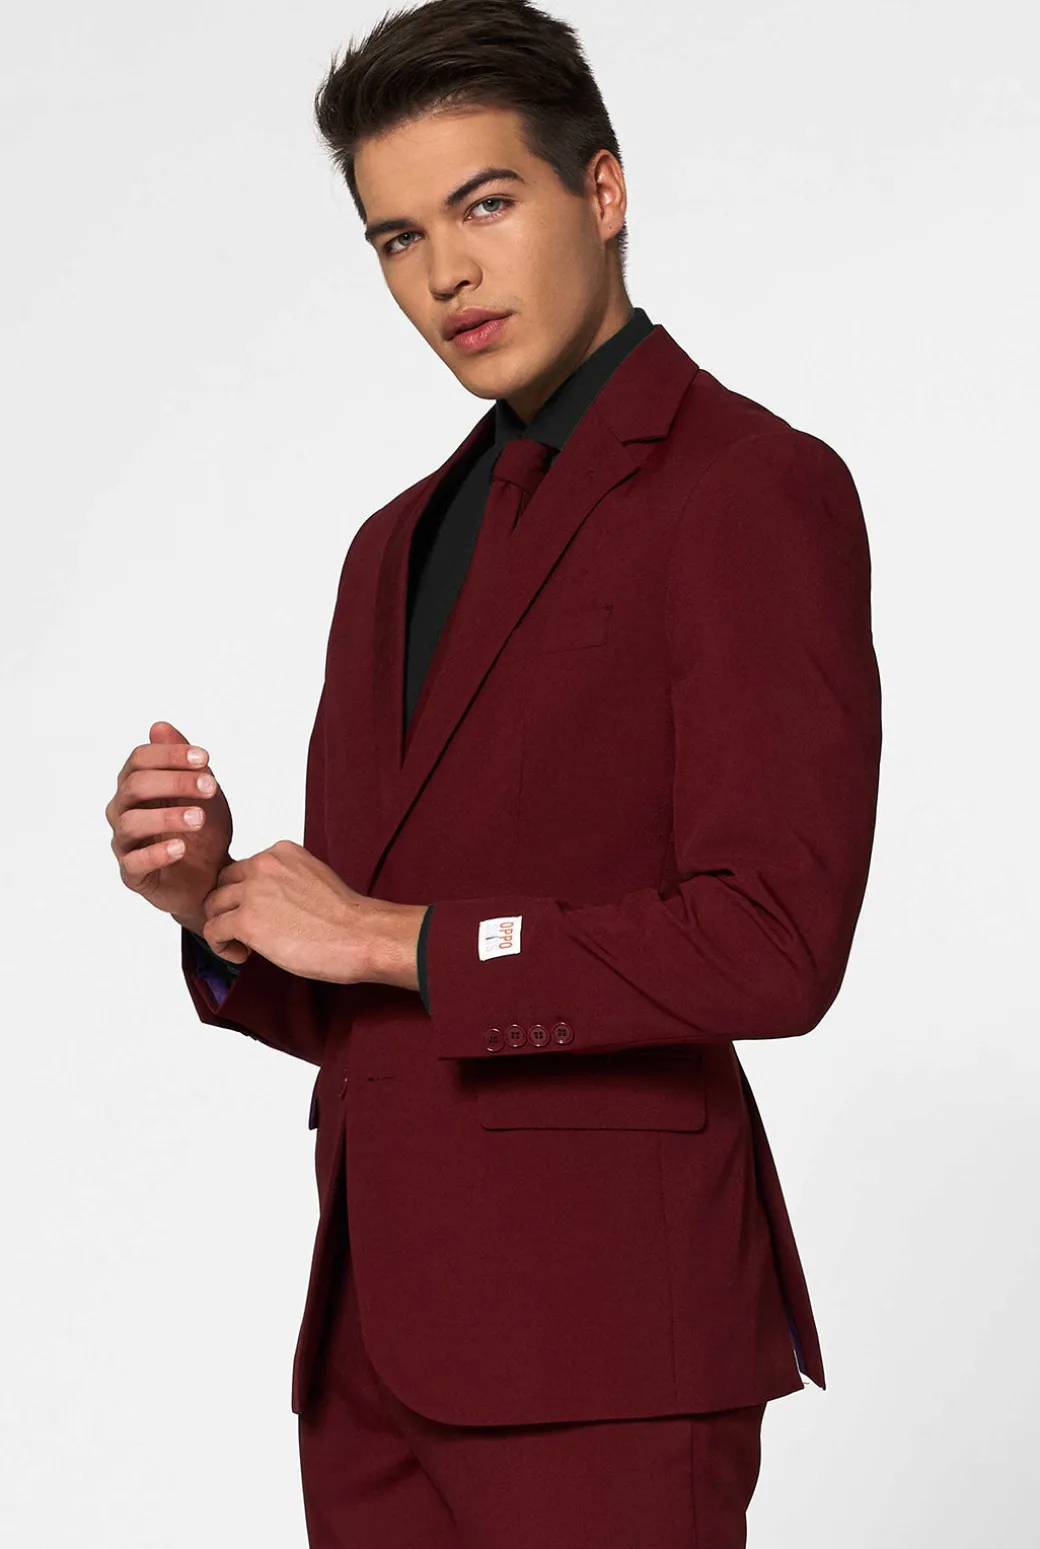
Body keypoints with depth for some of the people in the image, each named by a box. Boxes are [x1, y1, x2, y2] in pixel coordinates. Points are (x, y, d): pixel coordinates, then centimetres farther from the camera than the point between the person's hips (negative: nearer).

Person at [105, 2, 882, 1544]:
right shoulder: (401, 545, 19)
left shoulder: (756, 489, -6)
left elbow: (775, 944, -16)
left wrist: (401, 940, -10)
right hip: (381, 1332, 7)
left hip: (601, 1338, -7)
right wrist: (217, 904, 0)